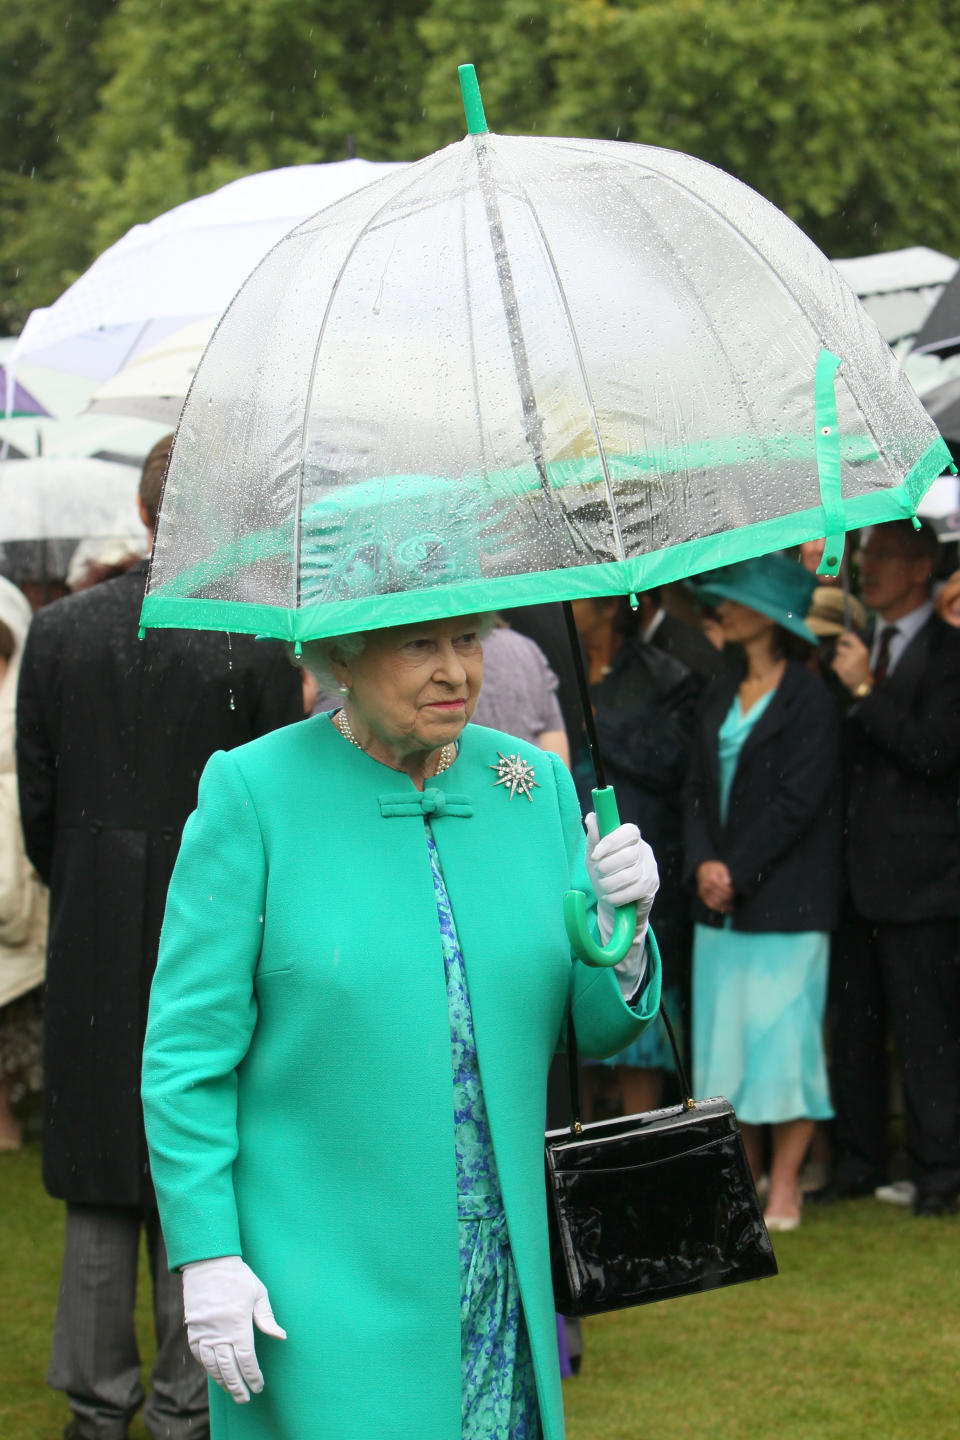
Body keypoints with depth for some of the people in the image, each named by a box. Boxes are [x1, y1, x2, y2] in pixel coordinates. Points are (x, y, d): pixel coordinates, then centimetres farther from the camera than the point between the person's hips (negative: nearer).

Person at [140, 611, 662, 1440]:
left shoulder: (536, 785, 5)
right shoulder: (252, 791, -8)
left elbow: (596, 1027, 8)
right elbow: (187, 1046, -7)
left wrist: (622, 931, -13)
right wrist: (206, 1255, -12)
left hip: (500, 1268, 4)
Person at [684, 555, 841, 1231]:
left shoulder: (810, 698, -7)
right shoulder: (720, 698, 14)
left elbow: (798, 801, -13)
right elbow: (699, 788, 11)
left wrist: (738, 873, -14)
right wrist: (704, 864, -5)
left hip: (786, 897, -7)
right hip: (722, 898, 7)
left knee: (783, 1037, -5)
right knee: (727, 1038, 7)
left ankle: (785, 1187, 1)